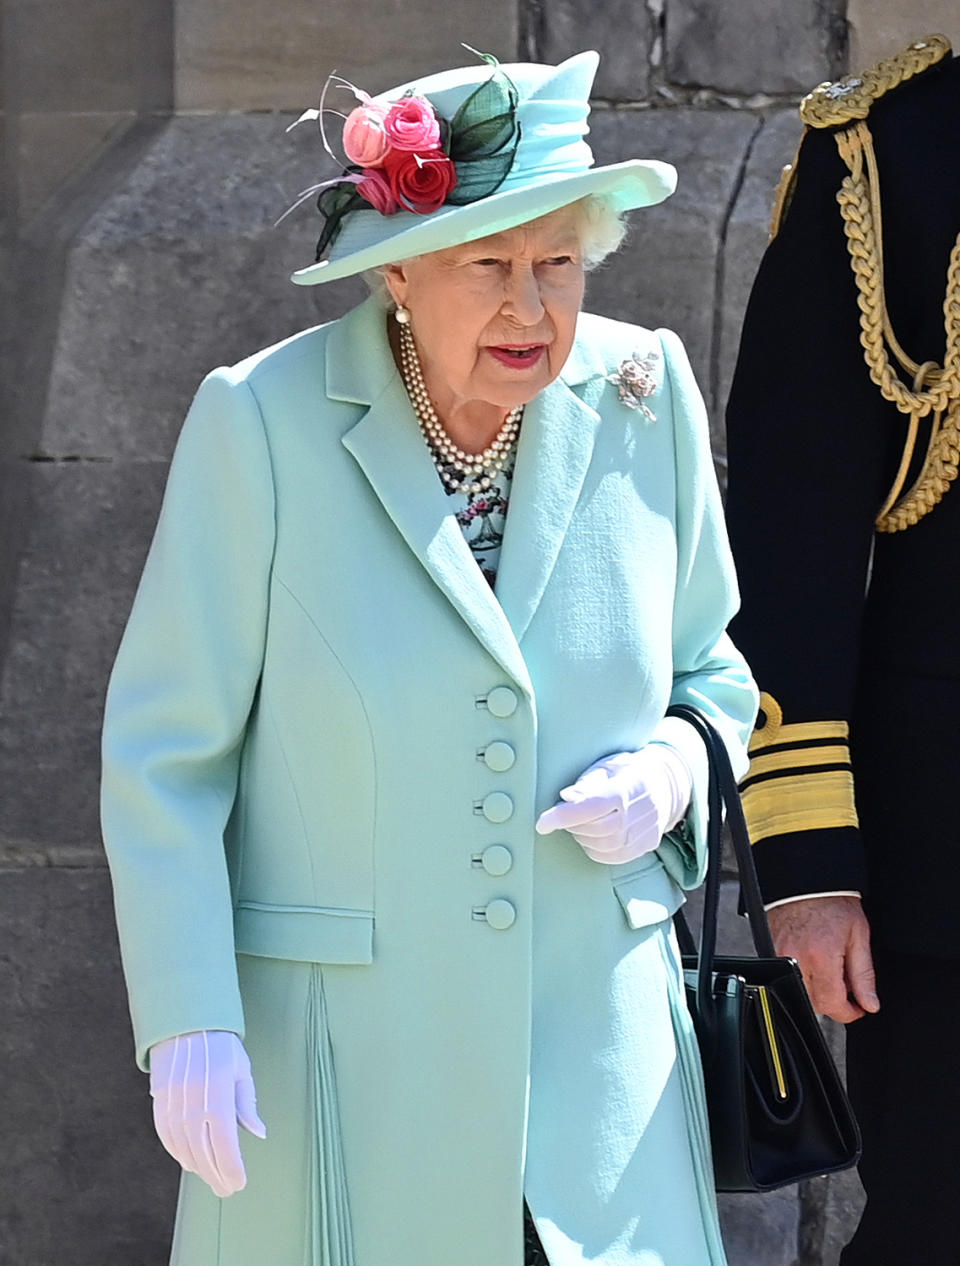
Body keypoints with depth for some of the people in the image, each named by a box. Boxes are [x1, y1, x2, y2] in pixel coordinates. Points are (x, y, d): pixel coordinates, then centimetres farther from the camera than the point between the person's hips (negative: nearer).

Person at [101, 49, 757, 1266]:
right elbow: (165, 748, -5)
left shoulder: (642, 397, 0)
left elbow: (714, 669, 15)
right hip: (343, 1060, -3)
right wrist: (186, 1022, -10)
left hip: (596, 1046, 3)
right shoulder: (263, 423, -10)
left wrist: (675, 768, -7)